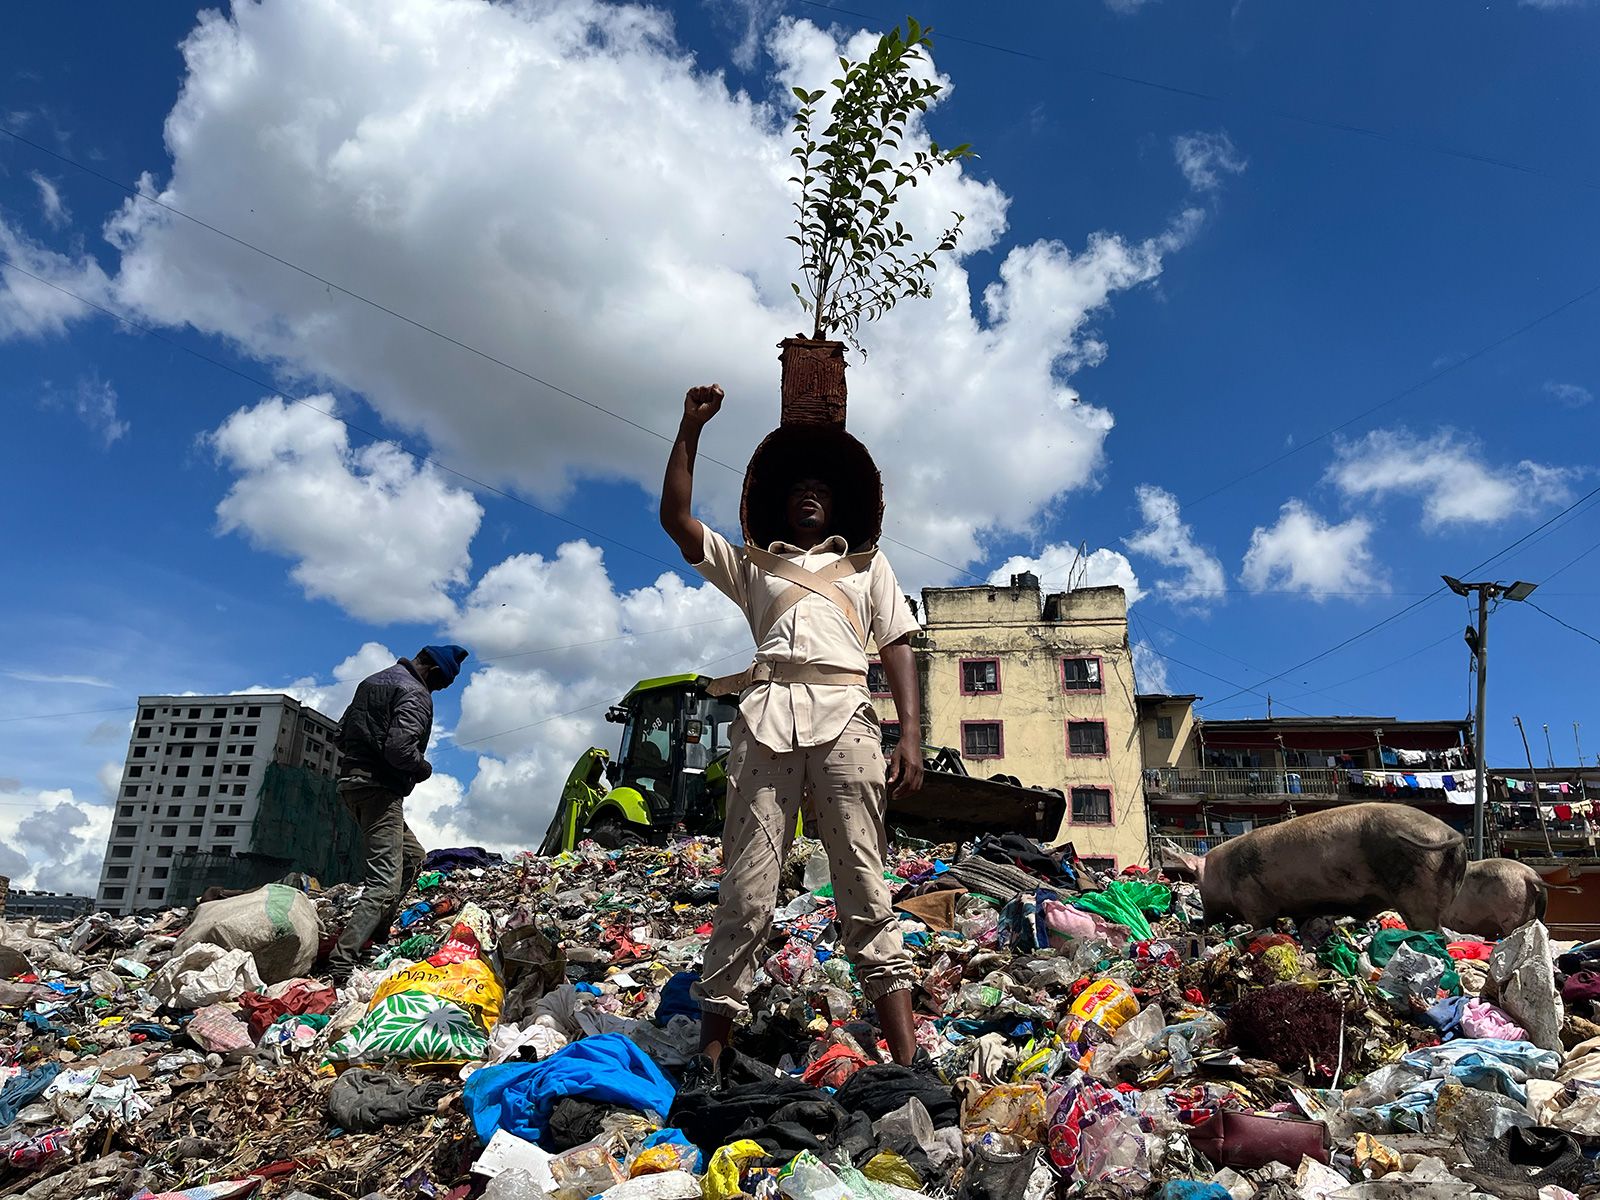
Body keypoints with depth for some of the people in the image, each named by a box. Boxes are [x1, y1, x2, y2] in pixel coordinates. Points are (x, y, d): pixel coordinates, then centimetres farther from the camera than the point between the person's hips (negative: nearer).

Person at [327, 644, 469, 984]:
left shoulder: (372, 681, 18)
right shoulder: (416, 694, -11)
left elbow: (341, 736, 21)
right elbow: (400, 748, -23)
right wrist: (425, 768, -5)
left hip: (352, 781, 10)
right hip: (380, 789, -10)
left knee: (412, 856, 22)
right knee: (385, 882, -13)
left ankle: (376, 929, 16)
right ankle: (341, 964, -23)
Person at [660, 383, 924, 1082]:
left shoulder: (867, 564, 29)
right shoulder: (752, 564, 30)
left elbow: (897, 648, 16)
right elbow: (676, 517, 18)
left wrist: (911, 735, 2)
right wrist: (691, 428, 15)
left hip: (843, 716, -1)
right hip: (767, 718, 1)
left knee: (866, 890, -8)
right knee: (745, 892, -5)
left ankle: (909, 1063, -11)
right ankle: (710, 1057, -3)